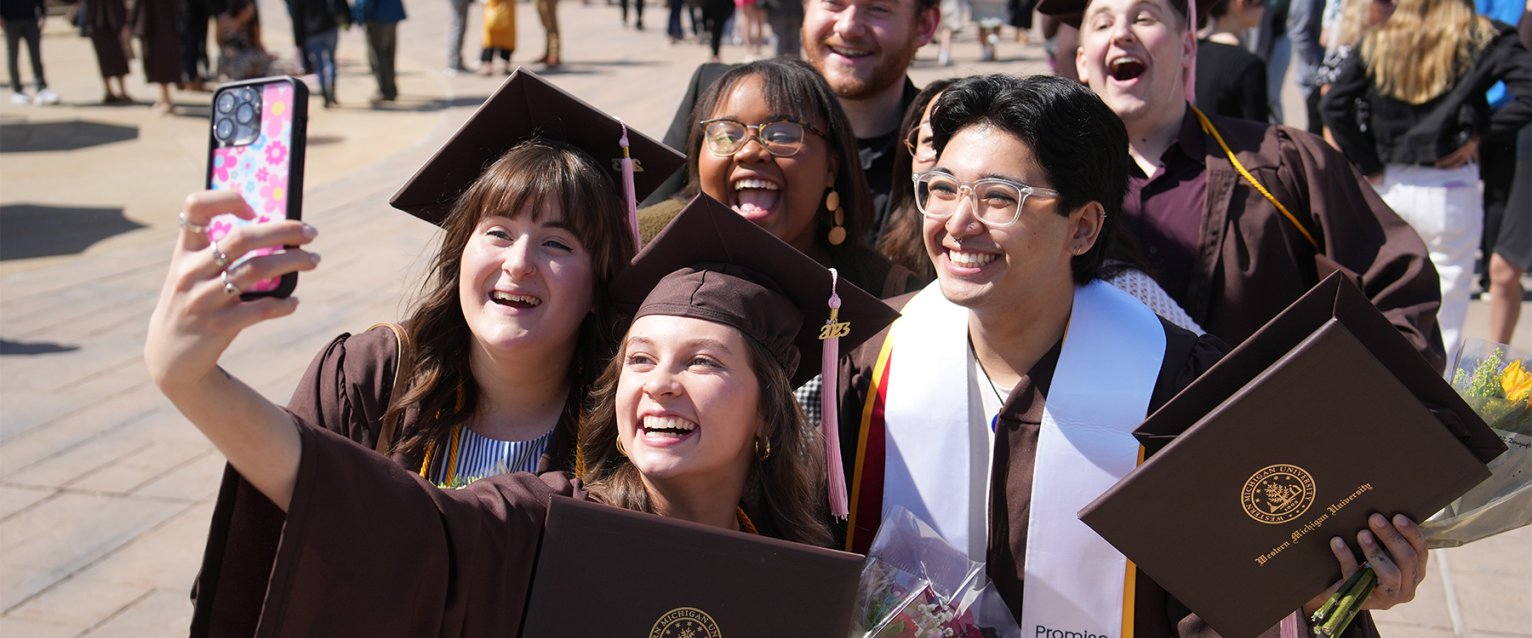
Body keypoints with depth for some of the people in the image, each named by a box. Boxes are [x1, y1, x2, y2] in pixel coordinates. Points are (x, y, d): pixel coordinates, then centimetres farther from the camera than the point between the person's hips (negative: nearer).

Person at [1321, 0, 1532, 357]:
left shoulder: (1378, 43, 2)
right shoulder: (1482, 40, -6)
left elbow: (1335, 104, -6)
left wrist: (1368, 166, -1)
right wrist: (1479, 133, -7)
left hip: (1389, 185, 3)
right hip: (1449, 191, -3)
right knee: (1444, 328, 6)